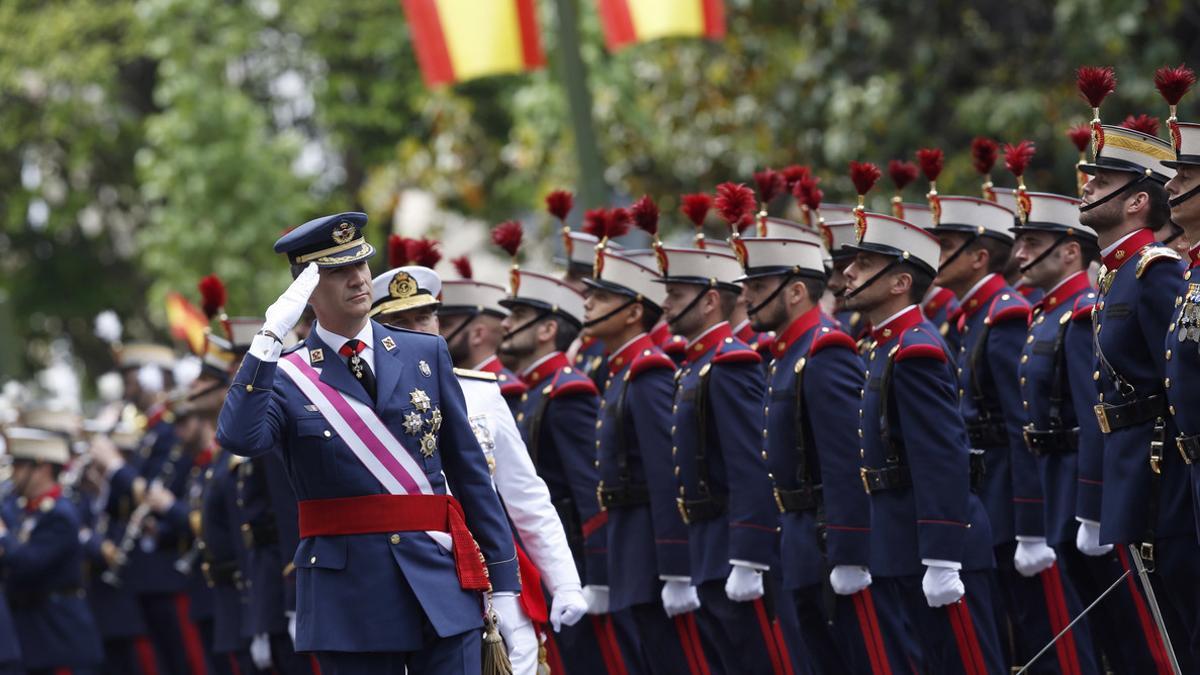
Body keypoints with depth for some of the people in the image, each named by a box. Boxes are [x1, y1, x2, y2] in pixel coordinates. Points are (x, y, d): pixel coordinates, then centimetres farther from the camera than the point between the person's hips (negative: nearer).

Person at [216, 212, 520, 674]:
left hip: (442, 583, 2)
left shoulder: (426, 354, 9)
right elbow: (239, 440, -20)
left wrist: (503, 580, 8)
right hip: (351, 597, -2)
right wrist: (269, 339, -22)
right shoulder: (286, 377, 1)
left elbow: (469, 469, 11)